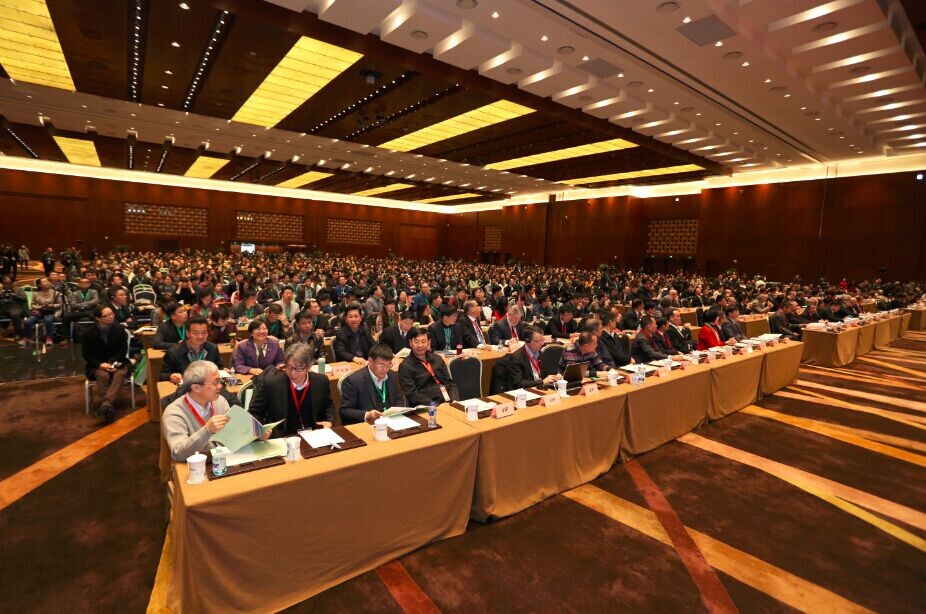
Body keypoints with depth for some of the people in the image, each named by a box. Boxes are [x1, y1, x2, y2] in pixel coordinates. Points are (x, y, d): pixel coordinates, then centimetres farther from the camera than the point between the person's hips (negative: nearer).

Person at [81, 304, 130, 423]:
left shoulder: (120, 329, 0)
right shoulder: (89, 333, -3)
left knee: (120, 374, -33)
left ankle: (106, 404, -48)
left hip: (116, 362, 1)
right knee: (103, 375, -34)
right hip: (97, 365, 0)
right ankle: (107, 407, -41)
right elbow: (86, 354, -1)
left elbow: (123, 350, 1)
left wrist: (113, 363, -15)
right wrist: (100, 364, -18)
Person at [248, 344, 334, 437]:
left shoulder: (321, 381, -4)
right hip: (281, 438, -1)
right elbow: (254, 413, -1)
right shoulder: (271, 383, -11)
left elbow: (328, 406, 14)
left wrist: (329, 422, -5)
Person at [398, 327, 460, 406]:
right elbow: (412, 394, -7)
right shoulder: (405, 367, -1)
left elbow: (450, 383, 14)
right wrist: (434, 405, -18)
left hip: (449, 402, 5)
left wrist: (455, 400, -5)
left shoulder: (437, 359, 14)